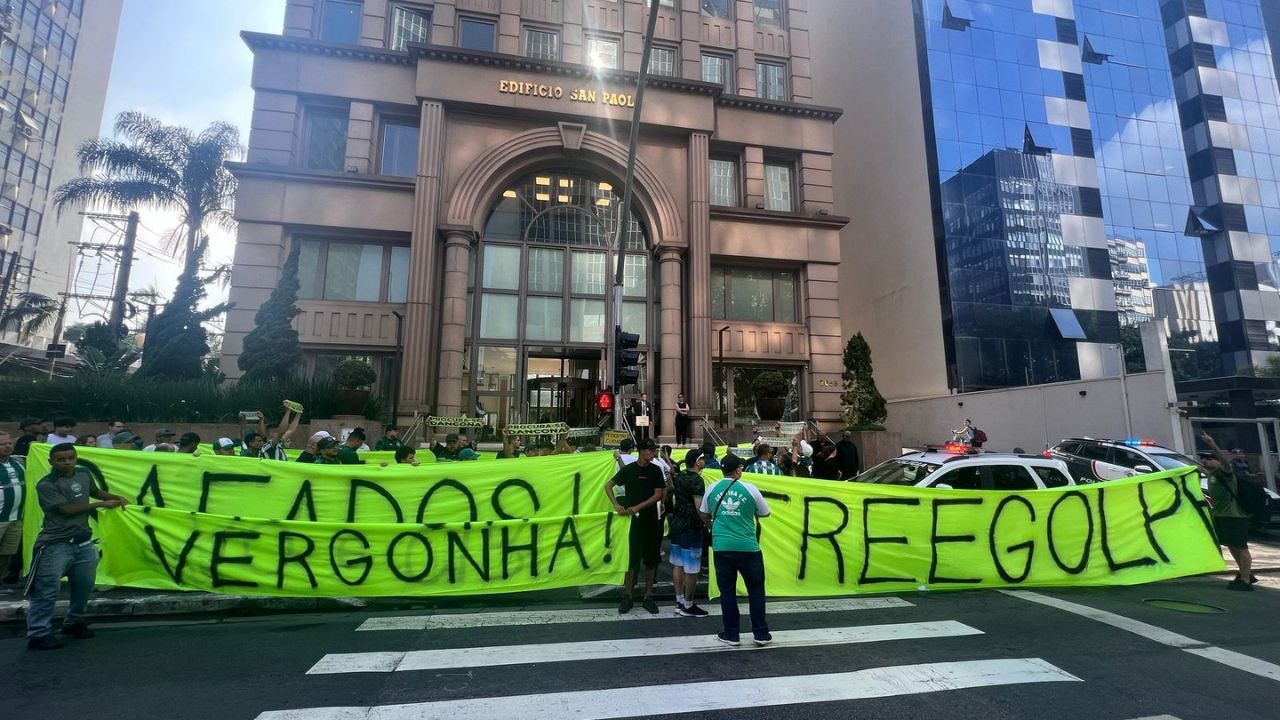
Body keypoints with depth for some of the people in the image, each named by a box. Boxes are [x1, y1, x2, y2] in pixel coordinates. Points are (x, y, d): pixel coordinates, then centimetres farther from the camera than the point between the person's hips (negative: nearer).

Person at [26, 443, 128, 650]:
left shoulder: (84, 474, 5)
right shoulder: (46, 484, -14)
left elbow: (94, 491, 24)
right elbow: (68, 509, -18)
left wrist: (116, 498, 9)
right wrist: (101, 505, -13)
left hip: (83, 541, 7)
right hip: (56, 544, -6)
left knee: (84, 586, 17)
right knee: (47, 590, -4)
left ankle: (74, 622, 33)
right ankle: (38, 634, 6)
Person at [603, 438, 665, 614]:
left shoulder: (655, 470, 1)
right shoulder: (628, 469, -1)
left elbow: (658, 495, -5)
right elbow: (608, 486, 3)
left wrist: (638, 507, -14)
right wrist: (616, 504, -11)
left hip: (650, 520, 1)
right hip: (630, 519, -1)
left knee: (650, 559, 7)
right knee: (630, 558, 3)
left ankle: (648, 597, 18)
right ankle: (627, 596, 14)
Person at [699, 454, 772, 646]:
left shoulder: (712, 489, 3)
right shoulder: (749, 489, -4)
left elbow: (704, 515, 17)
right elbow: (765, 513, 8)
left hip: (721, 547, 2)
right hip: (748, 547, -2)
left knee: (727, 591, 12)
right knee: (756, 590, 14)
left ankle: (731, 634, 18)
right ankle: (761, 634, 21)